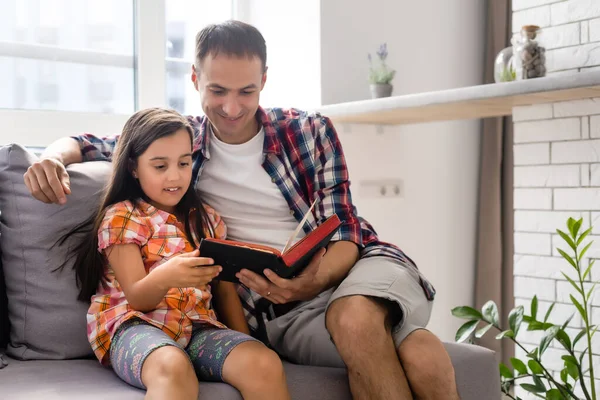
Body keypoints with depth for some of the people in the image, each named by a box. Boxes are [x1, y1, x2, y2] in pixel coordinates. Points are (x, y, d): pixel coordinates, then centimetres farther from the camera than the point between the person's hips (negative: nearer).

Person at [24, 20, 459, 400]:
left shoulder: (311, 130, 6)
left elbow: (344, 231, 1)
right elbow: (89, 144, 19)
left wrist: (314, 280, -21)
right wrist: (52, 158, -6)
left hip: (353, 264, 1)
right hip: (277, 307, 0)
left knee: (355, 314, -37)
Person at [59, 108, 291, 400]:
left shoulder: (206, 218, 17)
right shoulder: (121, 217, 2)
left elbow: (225, 288, 17)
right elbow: (137, 299, -7)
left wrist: (245, 343, 2)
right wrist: (165, 277, -31)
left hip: (198, 327, 5)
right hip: (136, 326, -4)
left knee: (266, 364, -26)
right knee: (174, 368, -41)